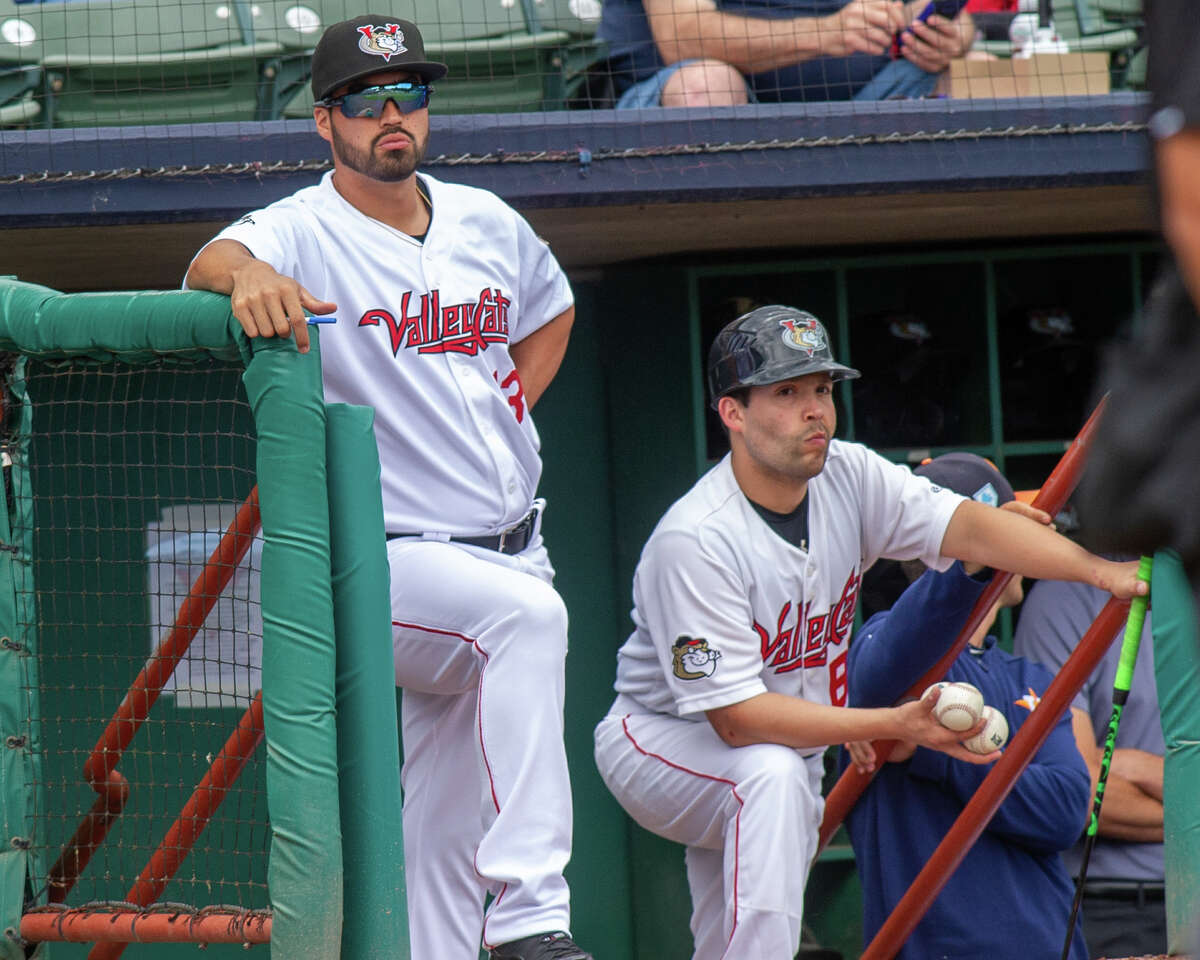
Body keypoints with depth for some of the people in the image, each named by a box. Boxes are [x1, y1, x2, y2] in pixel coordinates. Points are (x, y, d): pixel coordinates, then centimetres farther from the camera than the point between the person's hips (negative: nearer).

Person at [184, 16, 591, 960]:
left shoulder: (487, 223, 10)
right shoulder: (302, 233, -9)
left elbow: (550, 311, 30)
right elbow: (212, 265, -31)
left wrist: (508, 414, 14)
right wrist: (246, 275, -55)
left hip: (512, 549, 7)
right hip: (388, 558, -7)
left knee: (450, 816, 9)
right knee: (527, 617, -34)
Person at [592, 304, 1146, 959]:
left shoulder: (849, 478, -10)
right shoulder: (694, 541, -29)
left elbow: (966, 526, -23)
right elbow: (737, 716, -32)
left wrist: (1101, 570, -40)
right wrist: (898, 724, -38)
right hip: (662, 739, -7)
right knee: (772, 774, -35)